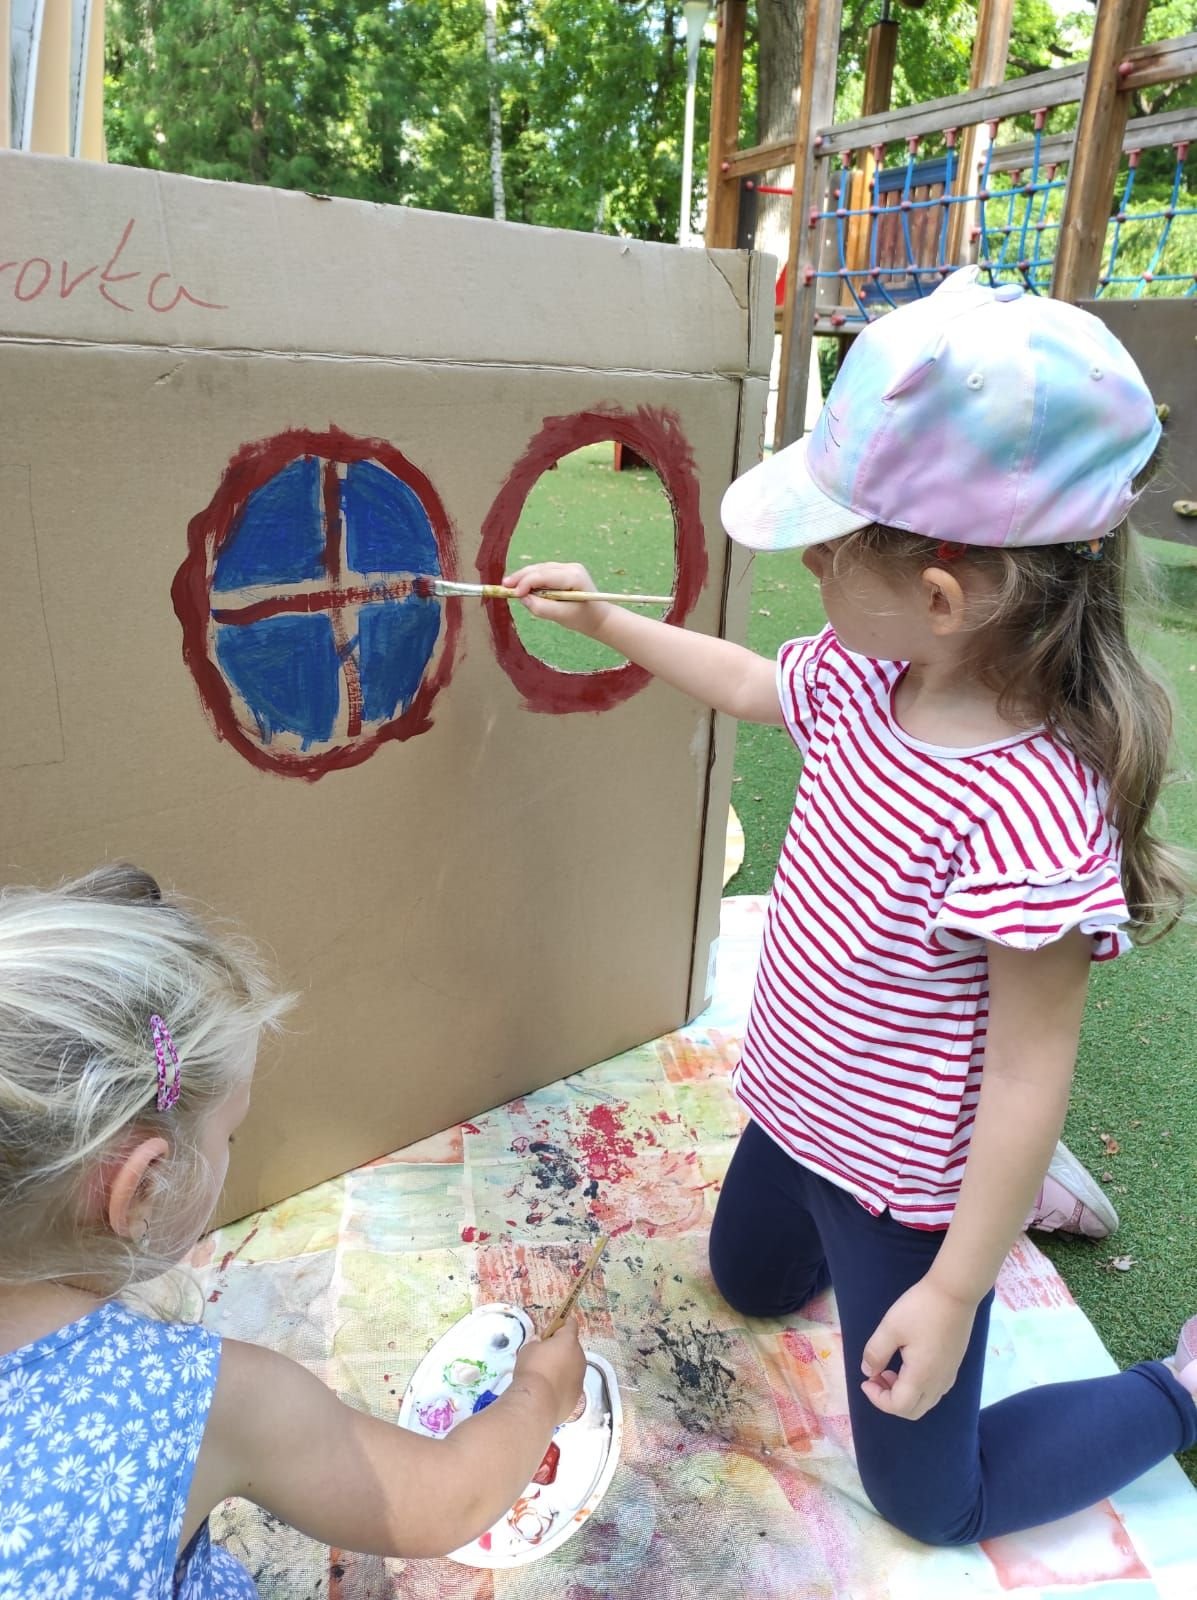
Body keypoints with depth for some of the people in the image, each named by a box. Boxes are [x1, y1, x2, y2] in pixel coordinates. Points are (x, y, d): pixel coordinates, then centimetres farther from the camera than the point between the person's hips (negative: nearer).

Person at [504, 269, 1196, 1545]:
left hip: (906, 1187, -7)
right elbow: (743, 684, 10)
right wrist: (603, 619, 12)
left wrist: (953, 1293, -17)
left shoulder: (1028, 812, -36)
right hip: (801, 1110, 7)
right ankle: (1018, 1186, 42)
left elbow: (1027, 1073, -27)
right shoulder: (862, 676, -13)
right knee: (748, 1284, 35)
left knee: (929, 1500, 16)